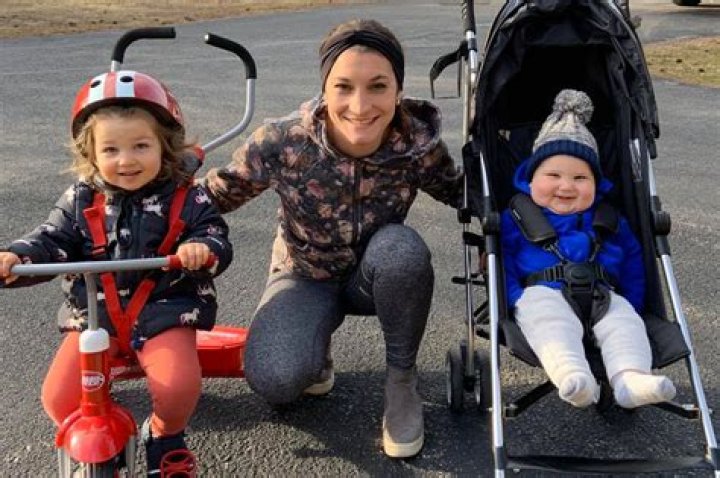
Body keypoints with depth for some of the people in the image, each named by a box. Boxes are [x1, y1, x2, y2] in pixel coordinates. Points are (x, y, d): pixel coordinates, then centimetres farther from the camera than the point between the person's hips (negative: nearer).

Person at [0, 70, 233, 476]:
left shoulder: (186, 199, -3)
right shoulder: (81, 201, 3)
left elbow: (216, 239, -8)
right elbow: (52, 241, 1)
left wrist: (203, 248, -33)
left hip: (162, 312, -2)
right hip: (93, 315, 3)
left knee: (179, 386, -26)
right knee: (59, 398, -13)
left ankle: (165, 437, 11)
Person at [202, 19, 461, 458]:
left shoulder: (419, 144, -23)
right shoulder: (282, 143, -27)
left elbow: (460, 192, -2)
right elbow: (215, 196, -11)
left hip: (379, 275, 1)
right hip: (306, 277, -1)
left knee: (401, 249, -36)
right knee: (275, 380, -30)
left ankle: (402, 380, -9)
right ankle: (315, 352, 9)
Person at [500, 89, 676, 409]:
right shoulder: (515, 218, 11)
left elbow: (632, 263, 23)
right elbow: (504, 262, 6)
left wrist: (632, 306, 11)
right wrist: (515, 299, -9)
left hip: (604, 299, 4)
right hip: (543, 295, -3)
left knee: (624, 319, -25)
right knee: (552, 321, -35)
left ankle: (631, 378, -43)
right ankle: (570, 375, -57)